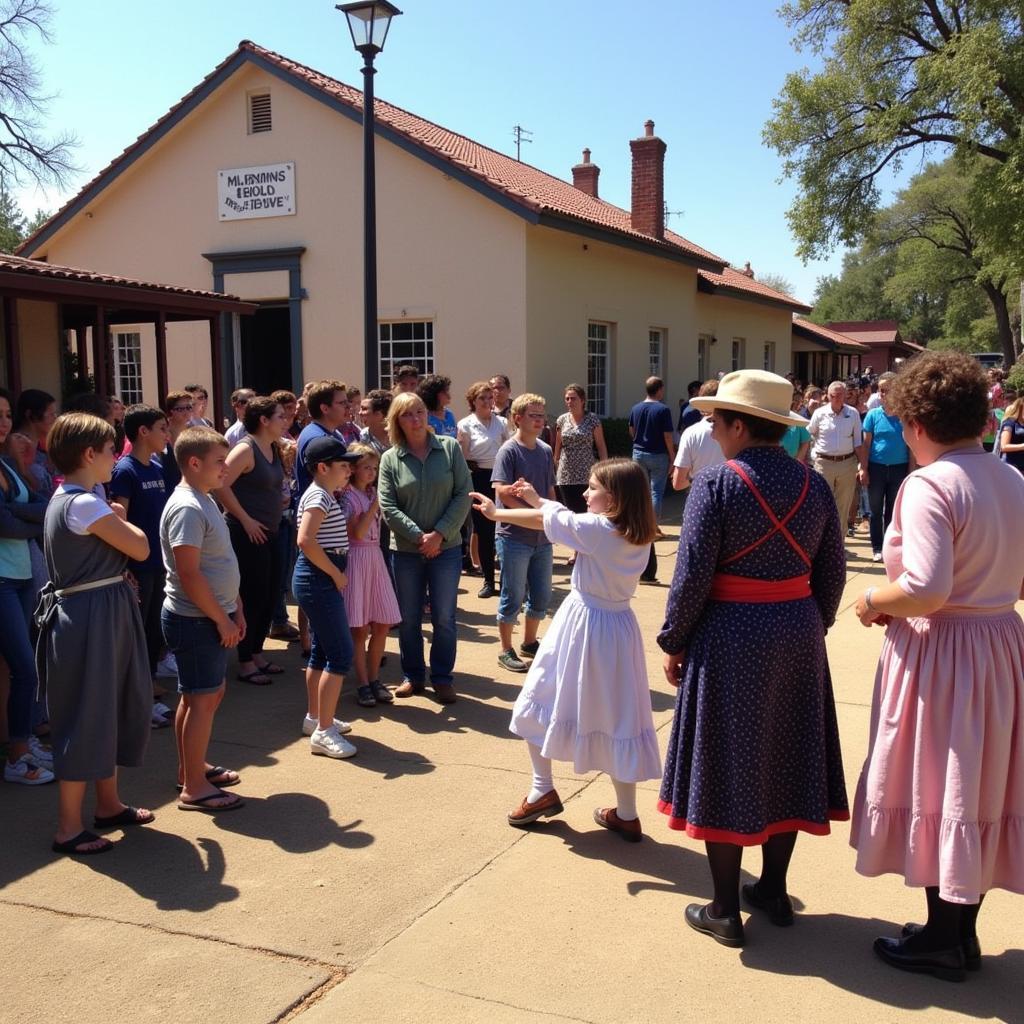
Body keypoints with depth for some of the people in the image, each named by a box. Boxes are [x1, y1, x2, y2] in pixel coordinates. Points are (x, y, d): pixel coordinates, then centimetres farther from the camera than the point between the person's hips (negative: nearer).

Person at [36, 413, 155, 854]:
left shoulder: (66, 498, 11)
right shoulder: (85, 505, -21)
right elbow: (140, 548, -14)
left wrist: (113, 520, -1)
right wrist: (121, 520, 2)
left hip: (105, 615, 10)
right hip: (92, 617, -10)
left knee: (116, 707, 19)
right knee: (87, 716, -1)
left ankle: (109, 804, 34)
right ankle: (69, 828, 12)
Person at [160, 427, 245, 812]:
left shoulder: (204, 500, 11)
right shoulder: (187, 508, -20)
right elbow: (189, 575, -24)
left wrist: (235, 608, 16)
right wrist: (222, 619, -18)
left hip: (211, 616, 10)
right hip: (196, 620, -10)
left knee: (207, 694, 19)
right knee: (203, 699, -2)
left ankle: (193, 767, 33)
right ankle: (194, 788, 9)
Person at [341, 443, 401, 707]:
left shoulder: (373, 493, 13)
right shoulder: (348, 496, -9)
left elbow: (378, 527, 8)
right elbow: (357, 532, -17)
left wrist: (378, 499, 1)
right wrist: (375, 504, -17)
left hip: (376, 557, 7)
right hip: (356, 558, -7)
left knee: (382, 625, 7)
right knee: (360, 628, -1)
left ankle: (374, 678, 20)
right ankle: (363, 685, 8)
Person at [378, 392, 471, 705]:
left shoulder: (450, 448, -2)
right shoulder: (390, 458, -1)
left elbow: (463, 495, -5)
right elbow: (388, 506, -7)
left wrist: (439, 534, -13)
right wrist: (419, 536, -16)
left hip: (446, 548, 0)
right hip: (405, 551, 1)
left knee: (444, 618, 6)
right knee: (409, 619, 10)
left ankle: (442, 678, 21)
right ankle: (412, 676, 26)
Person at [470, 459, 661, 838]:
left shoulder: (596, 529, -20)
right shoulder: (639, 536, 0)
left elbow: (543, 519, -7)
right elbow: (565, 517, 11)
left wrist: (495, 512, 8)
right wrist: (537, 499, 16)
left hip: (584, 626, -6)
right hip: (617, 626, 7)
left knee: (543, 702, 14)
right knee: (615, 715, 11)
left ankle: (543, 790, 25)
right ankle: (626, 814, 17)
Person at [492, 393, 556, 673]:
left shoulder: (545, 451, 8)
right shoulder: (508, 451, -12)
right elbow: (501, 491, -19)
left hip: (543, 537, 6)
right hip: (515, 537, -6)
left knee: (541, 595, 14)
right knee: (513, 597, 3)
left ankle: (529, 642, 32)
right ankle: (506, 650, 17)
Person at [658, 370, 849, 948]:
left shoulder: (716, 483, -14)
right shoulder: (814, 485, 1)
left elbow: (692, 576, -16)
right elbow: (832, 572, 5)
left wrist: (674, 642, -4)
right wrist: (813, 629, 18)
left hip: (730, 637, -5)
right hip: (798, 634, 6)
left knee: (725, 767, 6)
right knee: (785, 761, 17)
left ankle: (725, 911, 15)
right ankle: (774, 891, 30)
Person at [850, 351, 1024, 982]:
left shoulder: (929, 485, -20)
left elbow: (926, 589, -28)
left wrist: (875, 601, -11)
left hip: (940, 653, -8)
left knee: (938, 789, 6)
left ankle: (943, 939, 20)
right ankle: (963, 931, 30)